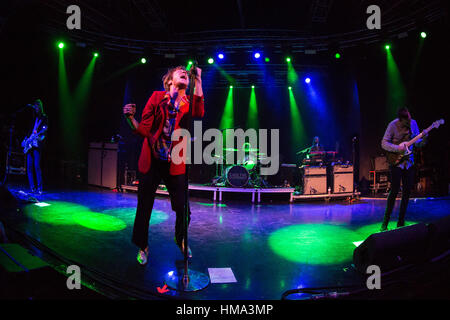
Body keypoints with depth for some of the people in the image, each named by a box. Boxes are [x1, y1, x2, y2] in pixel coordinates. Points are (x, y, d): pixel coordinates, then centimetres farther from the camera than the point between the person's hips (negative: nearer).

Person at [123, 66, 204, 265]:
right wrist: (130, 118, -18)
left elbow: (199, 113, -20)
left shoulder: (188, 102, 5)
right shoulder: (157, 97, 3)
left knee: (183, 209, 2)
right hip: (152, 162, 0)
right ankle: (142, 247, 30)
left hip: (175, 164, 1)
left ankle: (180, 239, 34)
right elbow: (144, 130, 1)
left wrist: (198, 81, -23)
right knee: (144, 208, 6)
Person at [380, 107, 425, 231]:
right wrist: (397, 148, -24)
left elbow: (417, 143, 9)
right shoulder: (393, 125, -11)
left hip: (409, 162, 5)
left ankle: (401, 223, 14)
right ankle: (385, 223, -1)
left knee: (407, 192, 4)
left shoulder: (413, 123, 3)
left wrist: (423, 140, -13)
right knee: (394, 190, -10)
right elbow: (384, 143, -11)